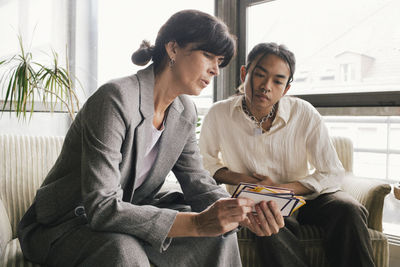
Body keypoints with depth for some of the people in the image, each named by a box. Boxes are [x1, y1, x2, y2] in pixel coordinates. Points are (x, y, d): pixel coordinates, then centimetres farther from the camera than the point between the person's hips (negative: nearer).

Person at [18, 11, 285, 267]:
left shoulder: (185, 113, 0)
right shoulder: (115, 99, -27)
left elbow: (197, 182, -1)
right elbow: (101, 208, -33)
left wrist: (242, 212, -22)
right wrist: (197, 223, -40)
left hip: (126, 216, 7)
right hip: (61, 226, -6)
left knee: (218, 235, -9)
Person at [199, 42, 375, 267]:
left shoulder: (305, 114, -10)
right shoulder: (219, 115, -9)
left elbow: (332, 174, -9)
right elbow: (204, 161, 8)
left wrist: (283, 188, -21)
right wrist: (237, 178, -10)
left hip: (303, 195, 1)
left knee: (348, 209, -28)